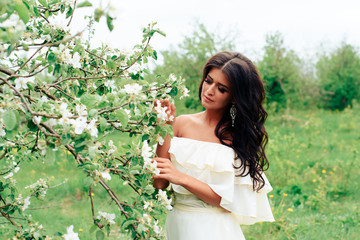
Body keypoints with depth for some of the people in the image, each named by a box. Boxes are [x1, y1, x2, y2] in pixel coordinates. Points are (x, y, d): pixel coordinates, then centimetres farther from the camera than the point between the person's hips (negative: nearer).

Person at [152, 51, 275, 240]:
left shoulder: (240, 135, -9)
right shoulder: (182, 124, -1)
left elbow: (231, 201, -14)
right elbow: (159, 183, -7)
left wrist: (181, 178, -21)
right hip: (177, 224, 3)